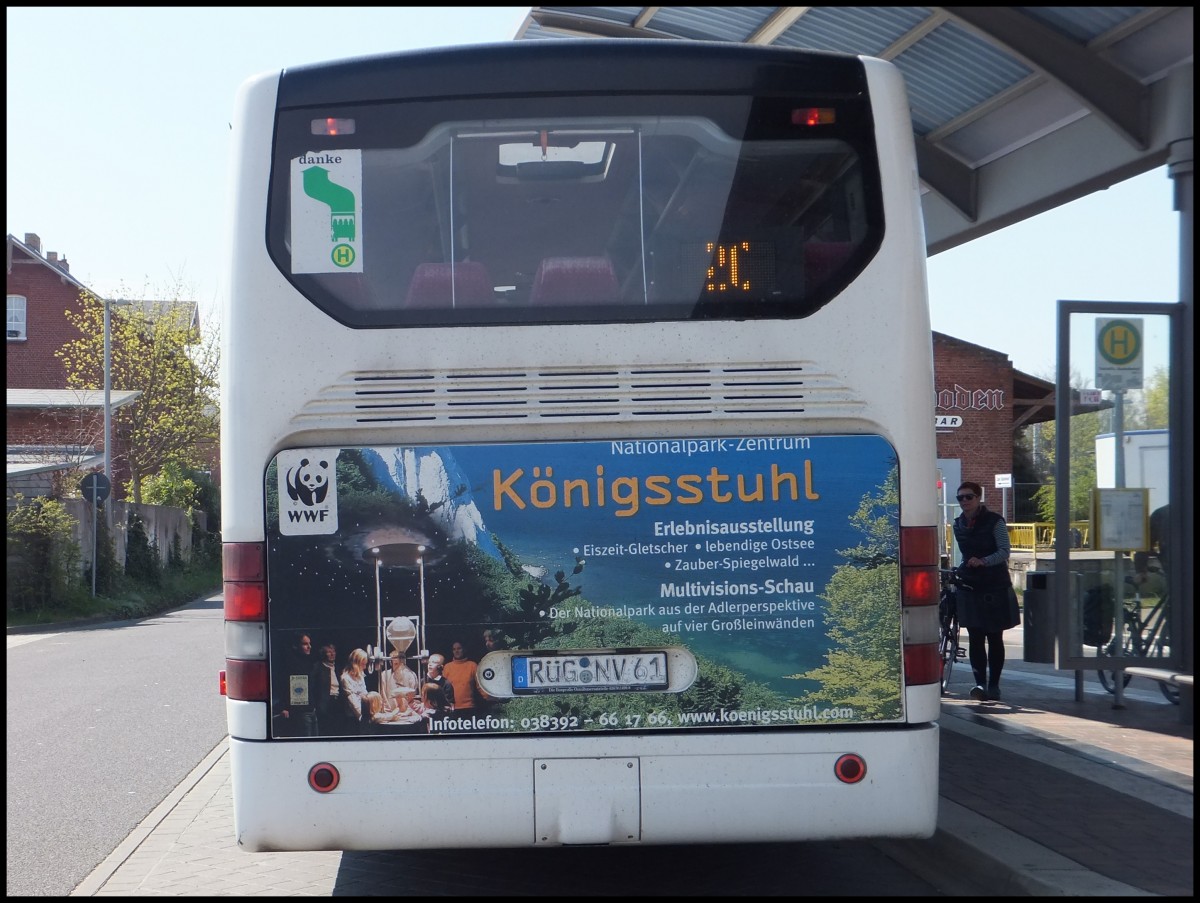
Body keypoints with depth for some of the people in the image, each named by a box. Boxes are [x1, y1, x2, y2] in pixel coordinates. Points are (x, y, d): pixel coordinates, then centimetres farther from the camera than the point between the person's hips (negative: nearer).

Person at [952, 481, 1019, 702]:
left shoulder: (994, 521, -6)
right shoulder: (958, 525, 9)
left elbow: (1005, 551, -13)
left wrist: (983, 561, -26)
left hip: (995, 586, -4)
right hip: (970, 587, 4)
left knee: (994, 638, 5)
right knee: (975, 638, -5)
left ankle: (994, 685, 13)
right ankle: (980, 683, -8)